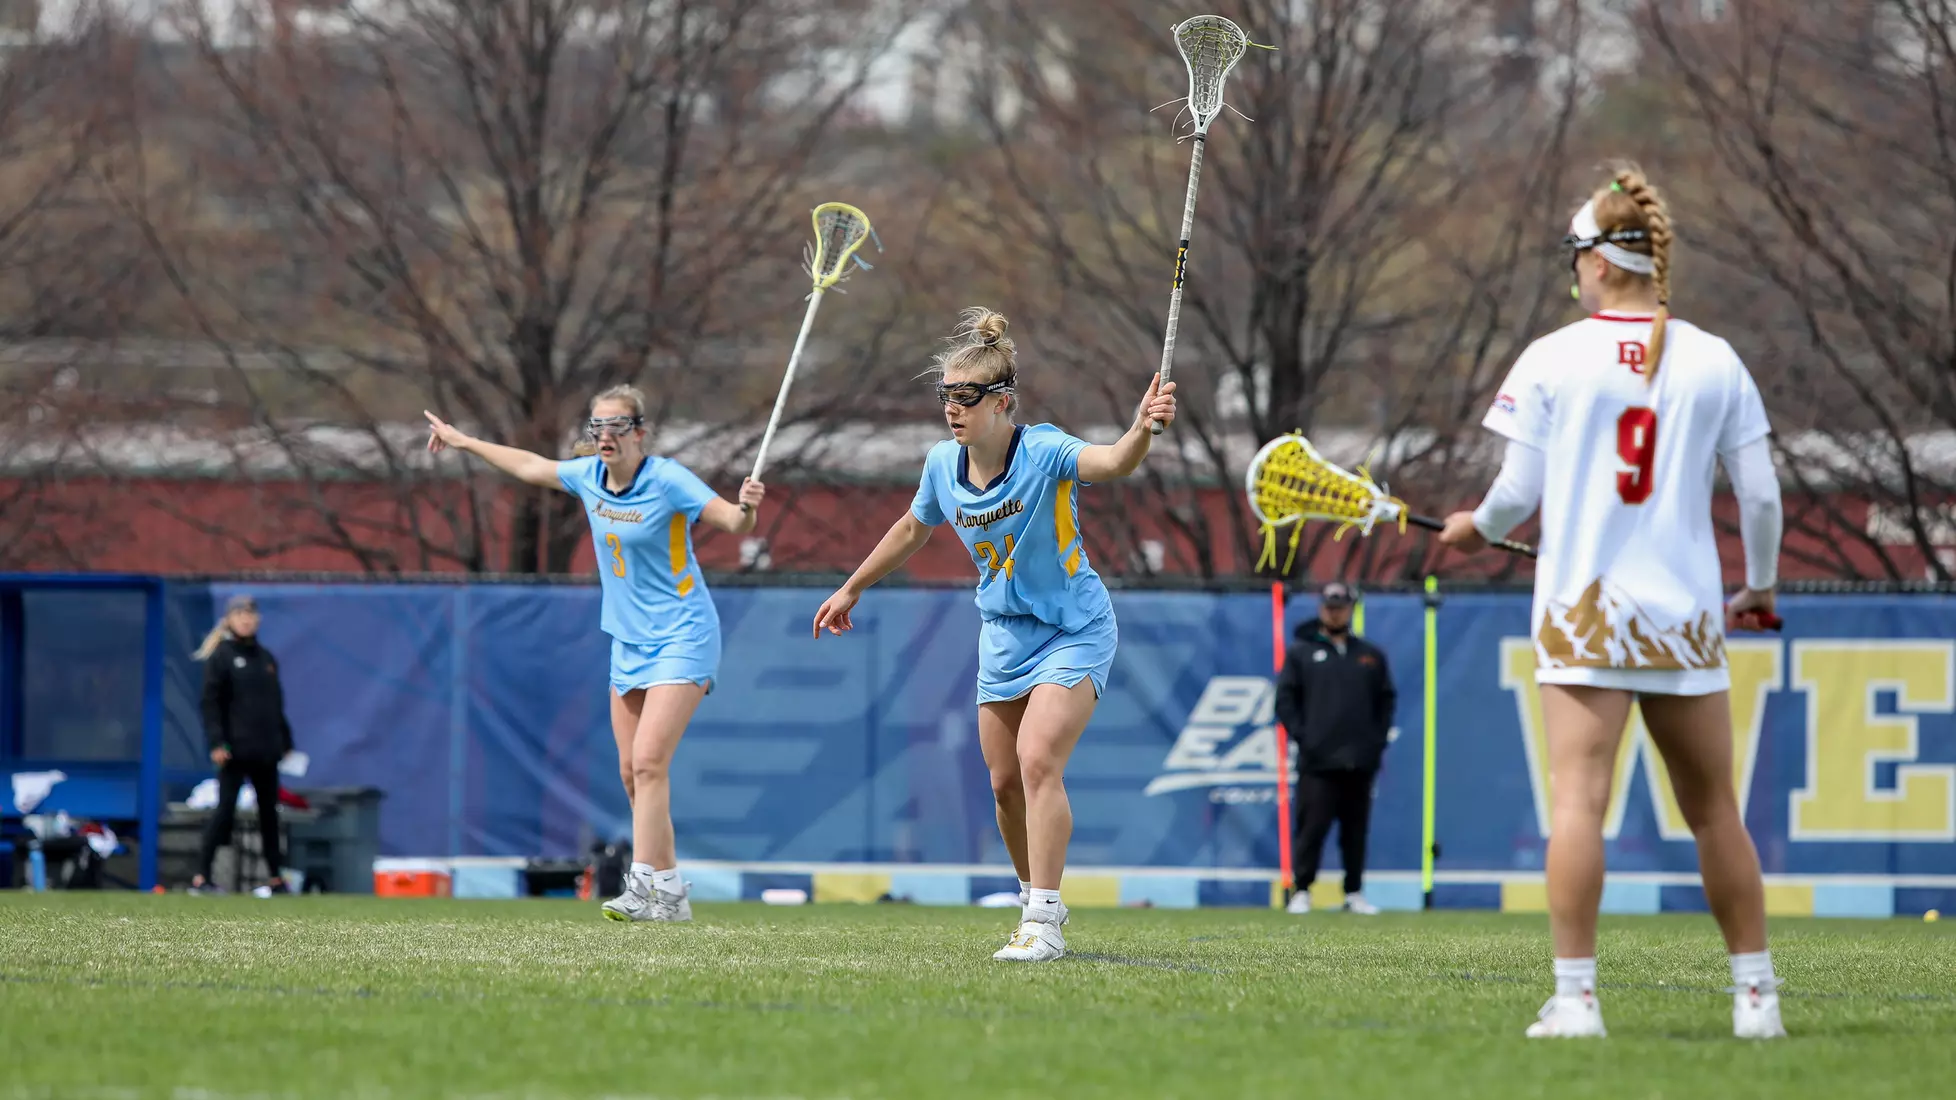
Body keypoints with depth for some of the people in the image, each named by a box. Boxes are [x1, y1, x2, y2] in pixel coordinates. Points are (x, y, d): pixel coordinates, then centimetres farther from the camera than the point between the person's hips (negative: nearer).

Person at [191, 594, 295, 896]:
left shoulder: (266, 658, 16)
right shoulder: (221, 657, -2)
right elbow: (211, 702, -8)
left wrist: (285, 742, 19)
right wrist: (217, 743, -17)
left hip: (266, 751, 6)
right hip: (235, 749, -6)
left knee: (269, 812, 9)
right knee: (225, 810, -10)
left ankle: (275, 879, 16)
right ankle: (201, 877, -8)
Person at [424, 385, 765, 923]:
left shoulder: (668, 480, -16)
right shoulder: (589, 476, 3)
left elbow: (733, 523, -19)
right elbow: (532, 467, 21)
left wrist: (747, 507, -43)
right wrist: (465, 442, 31)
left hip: (682, 639, -7)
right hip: (629, 641, 7)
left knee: (648, 762, -19)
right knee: (632, 772, 5)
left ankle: (647, 886, -21)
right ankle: (670, 892, 10)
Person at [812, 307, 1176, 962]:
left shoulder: (1043, 452, -23)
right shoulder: (944, 465, -6)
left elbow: (1112, 463, -44)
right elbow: (914, 529, 15)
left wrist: (1142, 430, -66)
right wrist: (852, 589, 25)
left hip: (1072, 632, -6)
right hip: (1004, 634, 6)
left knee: (1038, 760, -21)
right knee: (1006, 781, 9)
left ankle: (1042, 923, -20)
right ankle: (1037, 902, 29)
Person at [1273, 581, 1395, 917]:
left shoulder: (1371, 655, 15)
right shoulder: (1301, 653, 7)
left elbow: (1387, 700, 16)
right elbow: (1285, 699, 3)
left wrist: (1378, 740, 5)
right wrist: (1301, 736, -7)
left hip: (1360, 763, 3)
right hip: (1317, 763, -3)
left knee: (1356, 832, 6)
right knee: (1311, 829, -7)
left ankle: (1354, 894, 11)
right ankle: (1302, 892, -2)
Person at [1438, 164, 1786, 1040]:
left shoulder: (1552, 359, -2)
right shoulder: (1714, 361, 3)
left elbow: (1518, 493, 0)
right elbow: (1761, 494, 4)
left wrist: (1476, 529, 22)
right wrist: (1760, 588, 22)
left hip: (1583, 607, -2)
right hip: (1687, 614, 2)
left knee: (1576, 798, -7)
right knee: (1714, 810, 11)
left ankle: (1574, 994, -16)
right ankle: (1756, 994, 15)